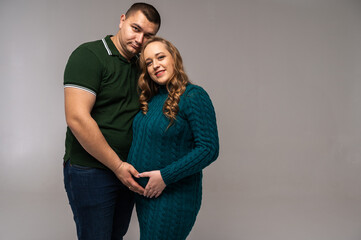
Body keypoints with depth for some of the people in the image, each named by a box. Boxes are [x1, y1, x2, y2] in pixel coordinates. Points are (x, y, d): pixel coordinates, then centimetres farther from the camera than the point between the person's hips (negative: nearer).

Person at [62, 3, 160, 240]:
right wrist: (117, 166, -17)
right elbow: (77, 118, -21)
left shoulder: (140, 67, 11)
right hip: (90, 171, -7)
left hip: (126, 172, 7)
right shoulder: (89, 55, -12)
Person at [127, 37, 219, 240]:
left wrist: (165, 176, -21)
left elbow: (209, 149, -21)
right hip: (144, 192, 7)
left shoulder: (194, 96, -16)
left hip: (174, 194, -7)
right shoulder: (149, 99, 5)